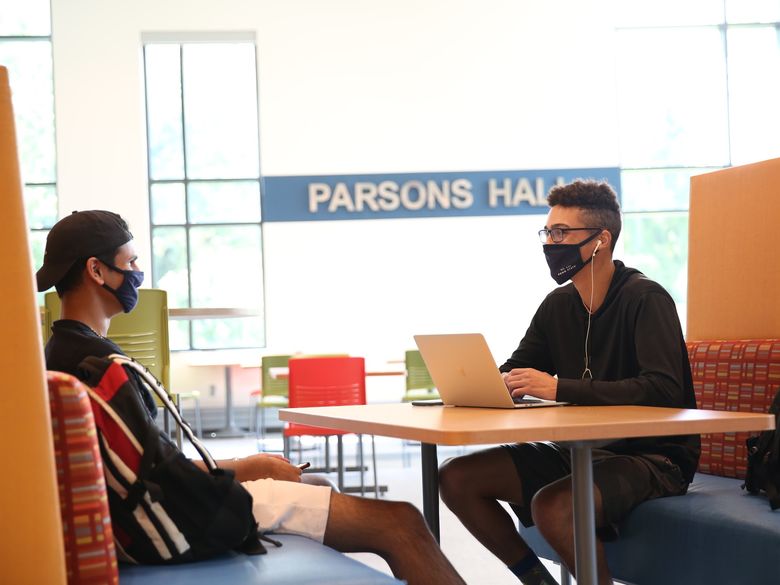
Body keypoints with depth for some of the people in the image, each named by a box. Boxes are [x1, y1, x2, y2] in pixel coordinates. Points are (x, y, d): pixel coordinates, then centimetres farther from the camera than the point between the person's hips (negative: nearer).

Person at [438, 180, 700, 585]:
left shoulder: (645, 299, -14)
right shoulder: (557, 305, 8)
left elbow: (663, 389, -27)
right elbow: (512, 373, 16)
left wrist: (560, 388, -31)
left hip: (652, 456, -8)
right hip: (580, 451, 8)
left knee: (551, 506, -35)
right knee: (457, 478, -4)